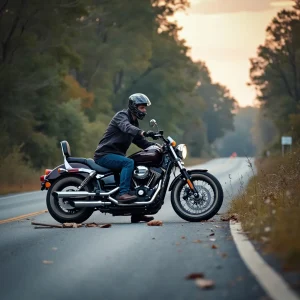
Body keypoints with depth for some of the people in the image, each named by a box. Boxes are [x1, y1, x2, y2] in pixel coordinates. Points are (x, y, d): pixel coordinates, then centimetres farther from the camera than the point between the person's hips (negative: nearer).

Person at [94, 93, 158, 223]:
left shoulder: (134, 122, 19)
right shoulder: (121, 116, -11)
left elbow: (141, 142, 17)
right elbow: (127, 127, -33)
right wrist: (144, 133, -50)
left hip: (117, 155, 9)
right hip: (104, 155, -9)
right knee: (129, 163, -32)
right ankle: (123, 193, -37)